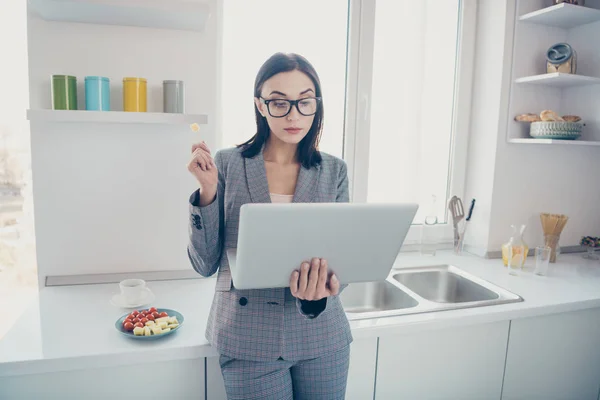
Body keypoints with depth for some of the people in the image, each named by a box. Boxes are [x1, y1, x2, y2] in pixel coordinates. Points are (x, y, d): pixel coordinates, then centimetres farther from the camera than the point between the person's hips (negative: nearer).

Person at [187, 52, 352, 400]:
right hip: (250, 339, -2)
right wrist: (208, 192, -18)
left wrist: (322, 290, -20)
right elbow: (205, 264, -5)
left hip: (321, 336, 3)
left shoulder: (334, 171, -2)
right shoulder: (227, 164, -7)